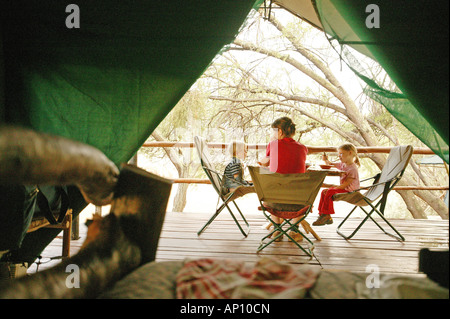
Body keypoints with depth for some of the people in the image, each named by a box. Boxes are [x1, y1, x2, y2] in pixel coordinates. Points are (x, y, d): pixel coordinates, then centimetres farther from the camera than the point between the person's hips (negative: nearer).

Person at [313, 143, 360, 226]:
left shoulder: (353, 168, -19)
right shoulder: (342, 164, 9)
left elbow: (346, 183, -23)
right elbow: (331, 165, 25)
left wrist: (335, 188, -23)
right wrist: (326, 160, 3)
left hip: (349, 191, -10)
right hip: (343, 188, 10)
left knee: (329, 192, -25)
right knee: (324, 192, 0)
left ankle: (326, 215, -17)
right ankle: (322, 214, -2)